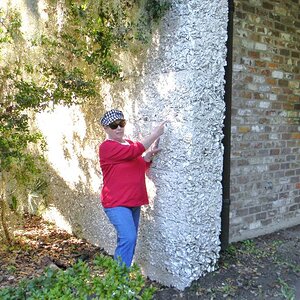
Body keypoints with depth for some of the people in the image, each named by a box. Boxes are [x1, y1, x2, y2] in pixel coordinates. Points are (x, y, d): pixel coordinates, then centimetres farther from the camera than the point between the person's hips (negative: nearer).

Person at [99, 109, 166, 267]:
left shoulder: (129, 143, 13)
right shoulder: (107, 147, -12)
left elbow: (141, 167, 15)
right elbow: (133, 152, -24)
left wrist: (150, 153, -4)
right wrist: (155, 134, -19)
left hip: (134, 201, 8)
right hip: (116, 203, -8)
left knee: (129, 240, 12)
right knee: (128, 238, -18)